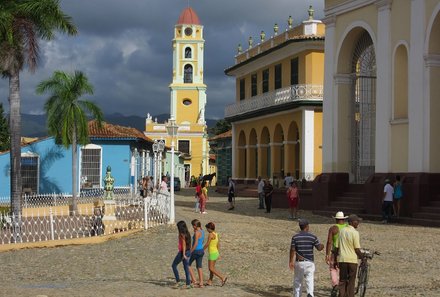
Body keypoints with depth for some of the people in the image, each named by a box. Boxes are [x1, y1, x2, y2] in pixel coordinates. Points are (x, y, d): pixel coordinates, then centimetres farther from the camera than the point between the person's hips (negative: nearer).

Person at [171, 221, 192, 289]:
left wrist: (183, 254, -20)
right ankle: (188, 284, 8)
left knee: (174, 265, 7)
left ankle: (178, 282, 4)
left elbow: (184, 244, -19)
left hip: (183, 252, -8)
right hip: (188, 252, 8)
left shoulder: (182, 234, -14)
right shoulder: (187, 233, 10)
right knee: (186, 268, 10)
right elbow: (189, 244, 12)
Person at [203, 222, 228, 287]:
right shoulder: (216, 234, 8)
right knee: (212, 268, 14)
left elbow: (207, 244, -17)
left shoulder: (210, 234, -18)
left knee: (211, 269, -6)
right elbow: (218, 245, 13)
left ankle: (223, 278, -12)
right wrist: (218, 254, 19)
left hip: (212, 253, -9)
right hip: (216, 252, 9)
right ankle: (210, 281, 19)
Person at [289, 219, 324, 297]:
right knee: (309, 279, -1)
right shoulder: (313, 237, -4)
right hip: (309, 262, -1)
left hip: (299, 262, 1)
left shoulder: (295, 237, -2)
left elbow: (292, 250, -3)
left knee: (298, 280, 13)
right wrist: (322, 245, 24)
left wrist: (291, 261, 4)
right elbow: (319, 248, 1)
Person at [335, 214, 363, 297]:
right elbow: (357, 249, -12)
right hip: (352, 259, -4)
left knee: (342, 281, 9)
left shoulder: (341, 231, 4)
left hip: (342, 259, 4)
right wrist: (362, 257, 3)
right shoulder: (355, 232, -11)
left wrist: (336, 259, 16)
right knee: (351, 281, 5)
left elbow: (337, 247, 8)